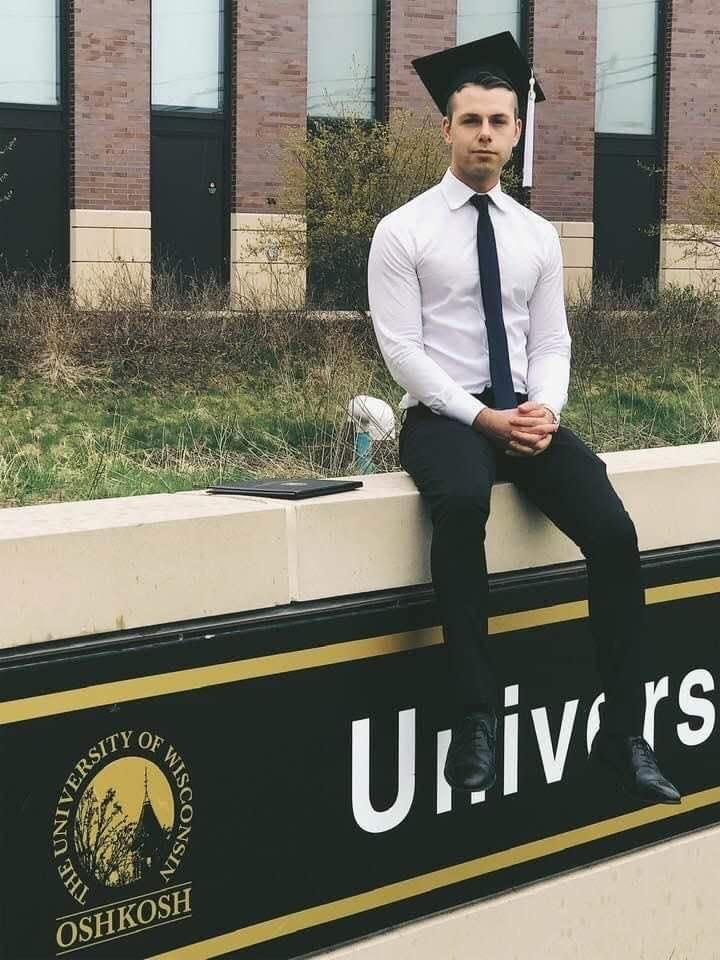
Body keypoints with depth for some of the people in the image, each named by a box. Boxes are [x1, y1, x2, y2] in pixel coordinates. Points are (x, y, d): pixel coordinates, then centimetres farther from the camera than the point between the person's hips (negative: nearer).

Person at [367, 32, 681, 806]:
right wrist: (483, 418, -18)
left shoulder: (538, 236, 13)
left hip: (527, 416, 4)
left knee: (613, 529, -21)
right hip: (443, 417, -4)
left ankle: (622, 732, -13)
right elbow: (401, 349, -8)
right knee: (462, 502, -39)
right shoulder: (402, 231, -1)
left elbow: (551, 343, 10)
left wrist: (544, 409, -12)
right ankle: (476, 714, -29)